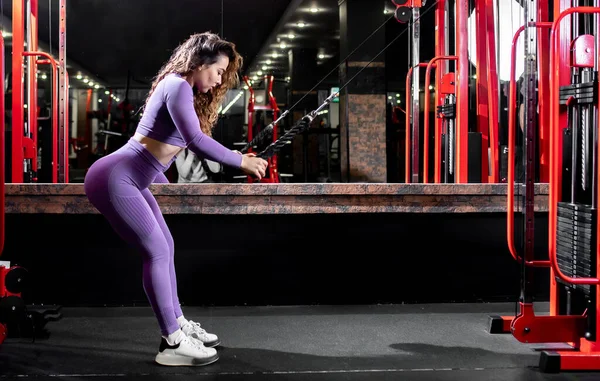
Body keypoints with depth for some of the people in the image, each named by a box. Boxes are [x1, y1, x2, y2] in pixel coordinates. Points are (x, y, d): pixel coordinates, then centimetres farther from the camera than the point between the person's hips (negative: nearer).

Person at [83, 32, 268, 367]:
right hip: (115, 178, -11)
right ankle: (173, 343, -2)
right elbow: (196, 141, -26)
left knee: (165, 247, 14)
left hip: (132, 180, 11)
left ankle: (178, 323, 25)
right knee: (157, 252, -8)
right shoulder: (178, 86, -15)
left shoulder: (183, 90, 17)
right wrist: (242, 161, -18)